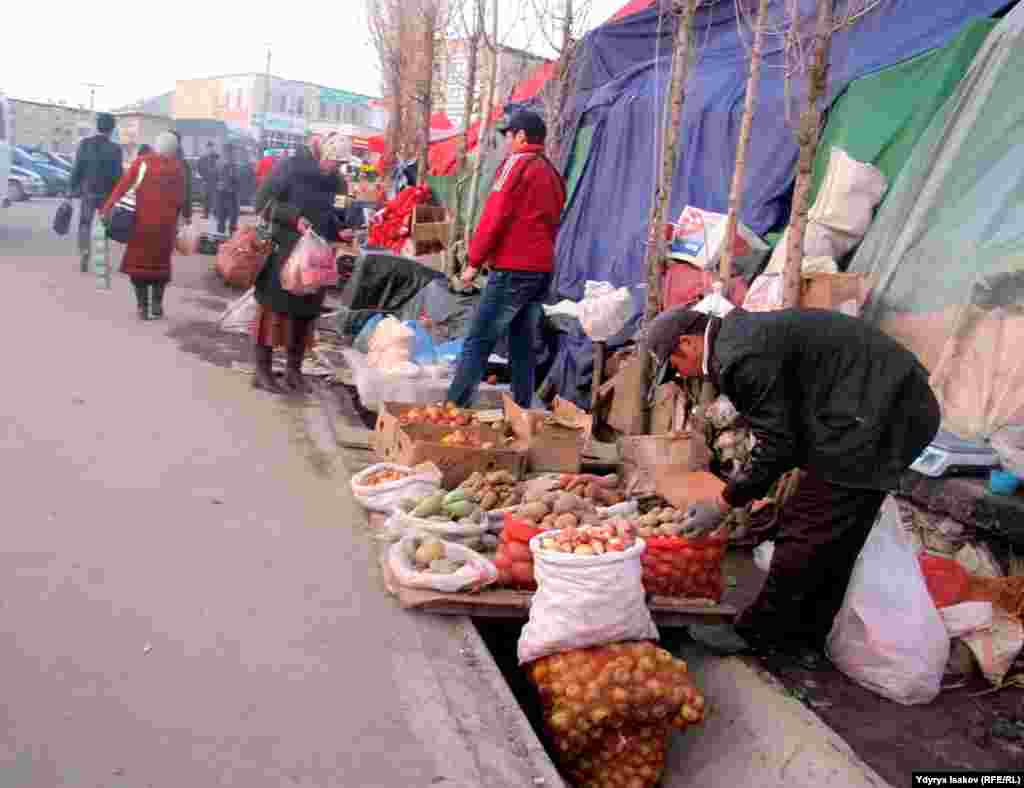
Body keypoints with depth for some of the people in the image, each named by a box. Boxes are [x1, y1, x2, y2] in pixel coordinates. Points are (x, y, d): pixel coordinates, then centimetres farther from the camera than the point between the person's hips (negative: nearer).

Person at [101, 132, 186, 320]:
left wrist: (108, 208, -6)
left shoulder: (141, 162, 0)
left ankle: (143, 307, 6)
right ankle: (157, 305, 11)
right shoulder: (177, 168, 5)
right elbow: (180, 199, 6)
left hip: (142, 222, -1)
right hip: (165, 224, 2)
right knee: (160, 263, 15)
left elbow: (123, 185, -7)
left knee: (139, 262, 9)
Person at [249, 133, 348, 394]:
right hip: (283, 252, -6)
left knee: (305, 313, 7)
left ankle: (294, 370, 17)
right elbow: (262, 202, -10)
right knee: (274, 309, -2)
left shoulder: (331, 179, 10)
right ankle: (263, 371, 5)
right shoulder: (289, 167, -7)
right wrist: (293, 217, -21)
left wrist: (339, 231, 2)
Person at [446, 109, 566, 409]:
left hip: (512, 269, -8)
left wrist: (474, 261, -6)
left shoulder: (516, 163, -5)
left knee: (477, 343, -8)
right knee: (523, 346, 11)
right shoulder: (553, 174, 19)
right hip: (543, 270, 8)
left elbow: (494, 216, -11)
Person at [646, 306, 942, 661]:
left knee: (804, 535, -2)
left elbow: (776, 448, -15)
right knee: (835, 539, 16)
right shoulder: (746, 333, 13)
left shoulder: (742, 357, -18)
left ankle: (759, 633, 11)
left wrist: (721, 505, -5)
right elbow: (785, 429, 20)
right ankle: (803, 636, 27)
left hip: (874, 421, -10)